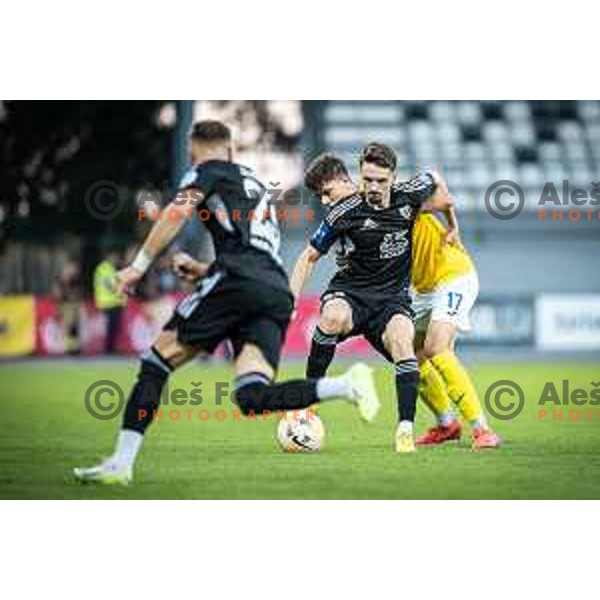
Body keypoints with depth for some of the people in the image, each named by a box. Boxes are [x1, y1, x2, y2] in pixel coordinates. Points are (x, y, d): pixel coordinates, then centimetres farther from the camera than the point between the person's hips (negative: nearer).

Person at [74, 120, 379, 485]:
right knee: (252, 398, -10)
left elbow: (178, 213, -4)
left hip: (238, 281, -6)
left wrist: (139, 267, -2)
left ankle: (121, 463, -5)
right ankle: (348, 385, -26)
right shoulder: (256, 185, 36)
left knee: (156, 362, 2)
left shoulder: (209, 171, 15)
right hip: (278, 294, 6)